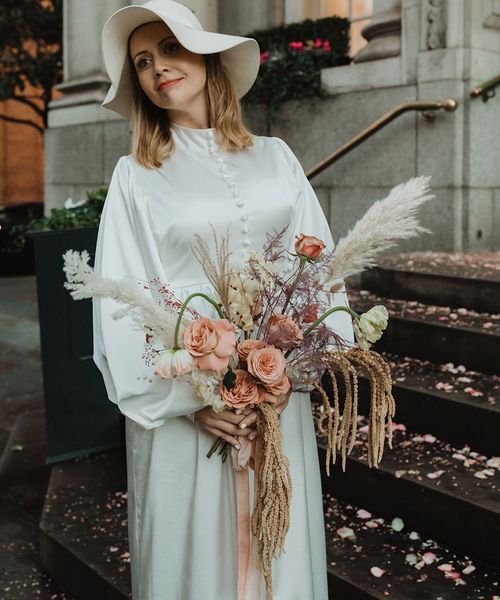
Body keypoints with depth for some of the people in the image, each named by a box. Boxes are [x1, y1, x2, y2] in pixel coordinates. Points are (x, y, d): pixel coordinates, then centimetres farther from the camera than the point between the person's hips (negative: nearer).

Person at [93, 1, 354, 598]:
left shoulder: (274, 156, 7)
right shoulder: (135, 175, 1)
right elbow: (122, 301, -4)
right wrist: (188, 401, -13)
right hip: (184, 392, -2)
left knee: (282, 541, 13)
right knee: (194, 544, 10)